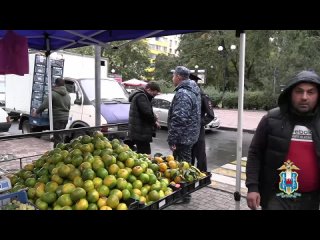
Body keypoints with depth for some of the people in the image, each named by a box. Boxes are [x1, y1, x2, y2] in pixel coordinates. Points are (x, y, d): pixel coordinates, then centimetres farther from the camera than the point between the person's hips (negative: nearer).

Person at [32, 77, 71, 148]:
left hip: (57, 118, -7)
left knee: (58, 137, -4)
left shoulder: (53, 93, -12)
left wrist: (37, 112, -5)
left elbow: (44, 105, -16)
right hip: (65, 118, 7)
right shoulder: (67, 95, 12)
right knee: (60, 137, 19)